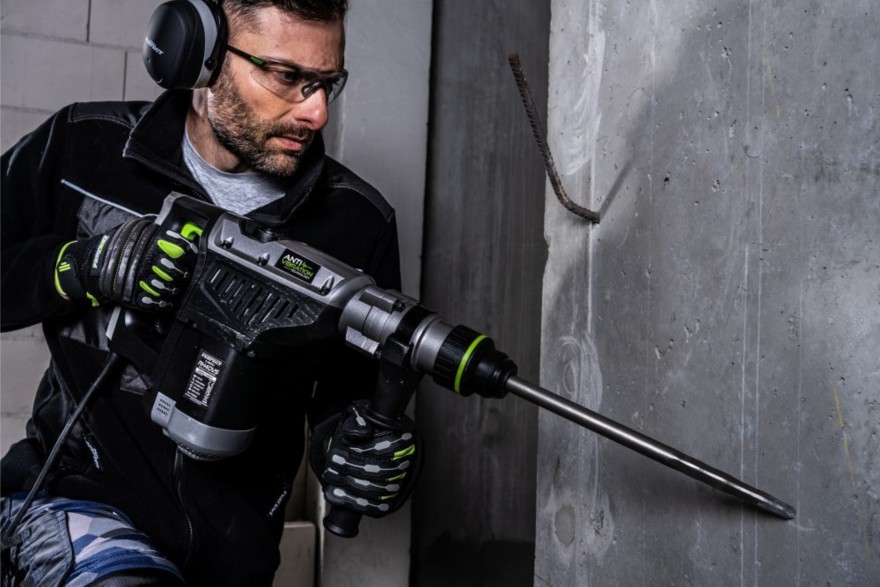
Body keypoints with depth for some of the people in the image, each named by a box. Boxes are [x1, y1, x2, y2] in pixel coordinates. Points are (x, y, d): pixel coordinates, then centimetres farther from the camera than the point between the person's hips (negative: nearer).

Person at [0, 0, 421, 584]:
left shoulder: (360, 223, -5)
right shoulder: (86, 147, -5)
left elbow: (353, 388, 3)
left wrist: (363, 445, -19)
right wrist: (81, 267, -19)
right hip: (79, 486, -2)